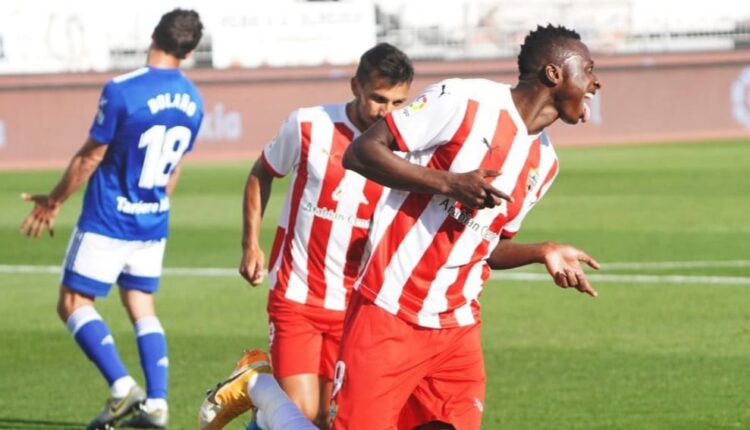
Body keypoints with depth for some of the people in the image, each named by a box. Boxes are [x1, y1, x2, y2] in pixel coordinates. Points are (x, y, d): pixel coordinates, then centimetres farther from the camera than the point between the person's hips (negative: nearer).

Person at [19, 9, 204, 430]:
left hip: (108, 221, -6)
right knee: (142, 305, 14)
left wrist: (53, 202, 1)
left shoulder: (122, 91, -19)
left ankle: (122, 386, -12)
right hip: (153, 224, 6)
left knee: (74, 302, 2)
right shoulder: (192, 100, 1)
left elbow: (91, 157, -12)